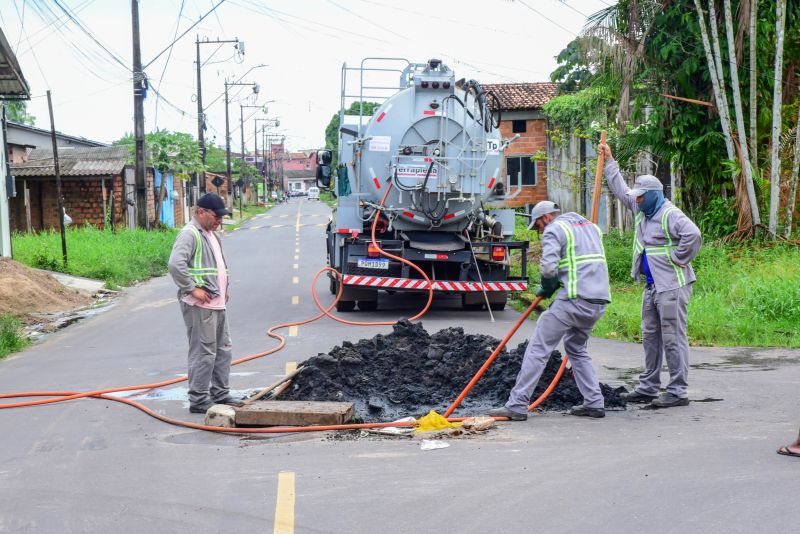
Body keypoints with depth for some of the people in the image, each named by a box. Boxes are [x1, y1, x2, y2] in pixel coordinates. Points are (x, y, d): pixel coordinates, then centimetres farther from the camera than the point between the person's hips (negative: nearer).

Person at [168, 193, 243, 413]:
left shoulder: (211, 234, 19)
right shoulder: (190, 234, -13)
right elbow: (175, 264, -27)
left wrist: (224, 288, 20)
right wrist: (192, 288, -23)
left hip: (217, 304, 10)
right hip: (199, 305, -10)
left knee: (223, 349, 16)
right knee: (203, 352, -7)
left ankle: (220, 394, 25)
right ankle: (198, 400, -2)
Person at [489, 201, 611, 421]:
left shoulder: (554, 230, -1)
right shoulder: (591, 227, 25)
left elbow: (548, 267, -15)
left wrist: (547, 288, 6)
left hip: (574, 300, -8)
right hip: (599, 300, 8)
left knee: (538, 349, -5)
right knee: (577, 349, 24)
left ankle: (517, 405, -7)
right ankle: (594, 403, 17)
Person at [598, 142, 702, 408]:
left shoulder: (670, 214, -14)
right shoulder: (641, 209, 15)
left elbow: (692, 234, -30)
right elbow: (620, 189, 28)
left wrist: (676, 259, -20)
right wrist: (609, 160, 29)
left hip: (672, 285, -10)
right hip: (652, 285, 10)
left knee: (673, 338, -7)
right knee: (650, 336, 14)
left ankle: (678, 392, -4)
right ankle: (648, 388, 21)